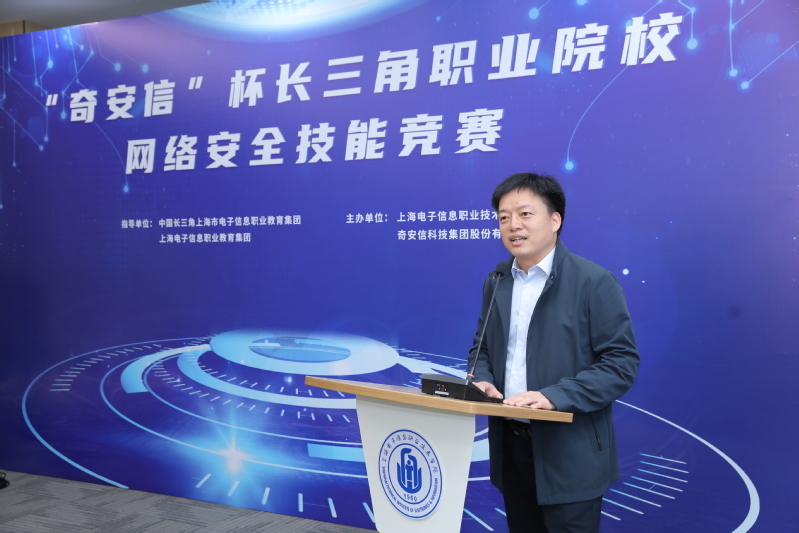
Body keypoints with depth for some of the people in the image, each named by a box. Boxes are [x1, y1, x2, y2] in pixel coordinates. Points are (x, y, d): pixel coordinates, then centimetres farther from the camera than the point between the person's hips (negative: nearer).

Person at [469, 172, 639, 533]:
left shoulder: (593, 281, -11)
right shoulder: (496, 282, 8)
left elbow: (622, 362, -14)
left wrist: (554, 396, -24)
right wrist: (483, 380, -5)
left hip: (570, 457, -5)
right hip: (510, 447, 6)